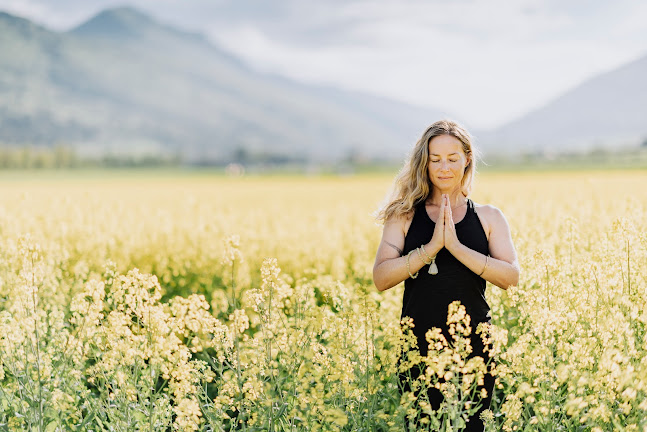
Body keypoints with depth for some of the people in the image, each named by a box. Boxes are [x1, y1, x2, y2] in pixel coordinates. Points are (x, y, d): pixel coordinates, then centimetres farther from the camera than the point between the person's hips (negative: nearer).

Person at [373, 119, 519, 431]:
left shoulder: (489, 217, 7)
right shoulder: (405, 216, 5)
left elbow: (511, 277, -7)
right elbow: (380, 279, -6)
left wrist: (455, 245, -15)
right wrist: (432, 247, -15)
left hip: (473, 347, 0)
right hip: (418, 348, 0)